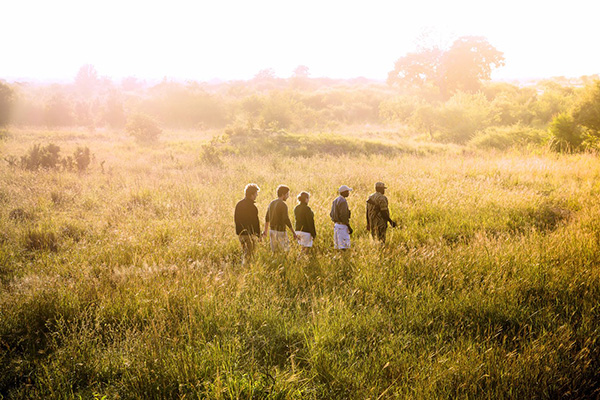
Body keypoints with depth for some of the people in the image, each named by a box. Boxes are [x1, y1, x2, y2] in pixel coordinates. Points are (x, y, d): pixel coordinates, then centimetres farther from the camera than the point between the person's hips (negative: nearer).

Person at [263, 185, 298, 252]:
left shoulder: (272, 203, 10)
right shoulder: (283, 205, -16)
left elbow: (267, 218, 19)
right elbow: (286, 220, -21)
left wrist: (266, 231, 31)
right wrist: (294, 233, -16)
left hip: (272, 231, 8)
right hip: (280, 232, -8)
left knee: (275, 253, 11)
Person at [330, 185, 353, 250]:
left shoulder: (335, 200, 12)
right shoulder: (343, 201, -17)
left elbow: (331, 214, 15)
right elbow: (343, 216, -22)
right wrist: (349, 227, -16)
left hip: (336, 224, 10)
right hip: (342, 226, -10)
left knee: (338, 246, 12)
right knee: (343, 247, -8)